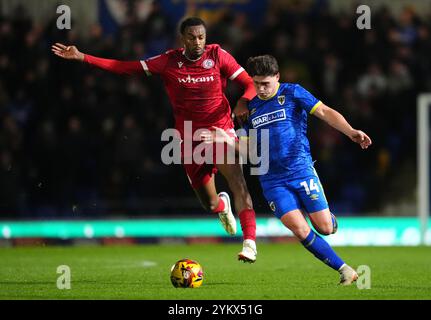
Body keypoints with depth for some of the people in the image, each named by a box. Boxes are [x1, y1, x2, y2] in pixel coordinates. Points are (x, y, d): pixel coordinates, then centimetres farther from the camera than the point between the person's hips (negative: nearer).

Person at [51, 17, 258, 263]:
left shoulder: (218, 56, -4)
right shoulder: (170, 61, -1)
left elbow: (250, 84, -2)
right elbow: (127, 67, 1)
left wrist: (244, 101, -26)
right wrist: (82, 57, -3)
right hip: (189, 140, 2)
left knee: (237, 181, -29)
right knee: (210, 205, 6)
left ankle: (250, 241, -31)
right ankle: (222, 204, 45)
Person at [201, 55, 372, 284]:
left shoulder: (292, 93, 1)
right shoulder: (251, 107, 13)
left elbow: (325, 112, -7)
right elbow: (248, 149, 17)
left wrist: (350, 132, -21)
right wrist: (226, 140, -1)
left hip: (301, 170, -2)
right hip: (273, 180, 2)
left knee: (325, 228, -7)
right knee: (301, 231, -14)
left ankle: (331, 219, 32)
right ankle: (344, 269, -4)